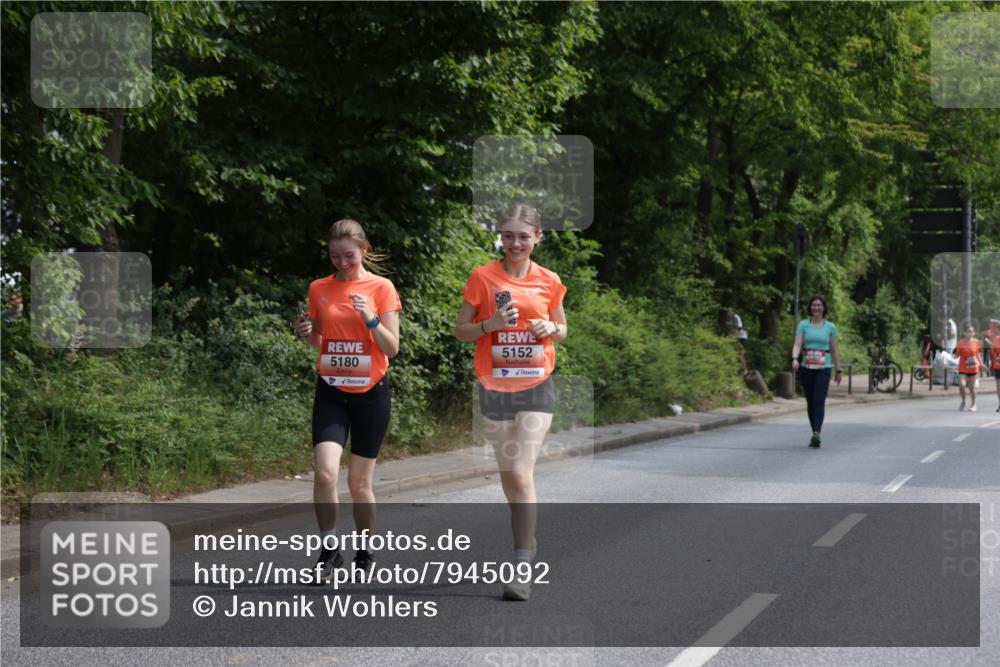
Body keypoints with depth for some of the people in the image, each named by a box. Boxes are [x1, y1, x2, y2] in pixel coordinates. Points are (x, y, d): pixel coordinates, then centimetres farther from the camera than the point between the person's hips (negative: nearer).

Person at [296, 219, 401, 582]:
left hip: (371, 391, -2)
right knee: (325, 472, -17)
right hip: (331, 391, 2)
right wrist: (307, 333, -6)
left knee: (360, 481, 5)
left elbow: (392, 348, -5)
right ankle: (330, 549, -3)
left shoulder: (381, 288, -4)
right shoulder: (319, 289, 5)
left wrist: (370, 318, -21)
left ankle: (365, 553, 23)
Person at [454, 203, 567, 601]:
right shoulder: (482, 277, -1)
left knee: (522, 474, -13)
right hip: (494, 386, 1)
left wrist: (550, 329, -6)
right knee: (508, 474, 10)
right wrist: (491, 324, -15)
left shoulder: (549, 282, 3)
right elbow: (461, 330, 3)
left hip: (536, 387, -1)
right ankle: (527, 542, 32)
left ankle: (521, 568, -14)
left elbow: (562, 329, 17)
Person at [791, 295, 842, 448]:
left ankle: (817, 434, -26)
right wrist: (794, 359, -25)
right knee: (810, 401, 8)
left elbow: (834, 350, 11)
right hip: (806, 368, 2)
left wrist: (838, 370, 12)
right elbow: (797, 345, -6)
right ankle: (814, 433, 19)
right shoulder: (803, 325, 4)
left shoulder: (830, 327, 6)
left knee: (819, 401, -15)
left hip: (823, 368, -2)